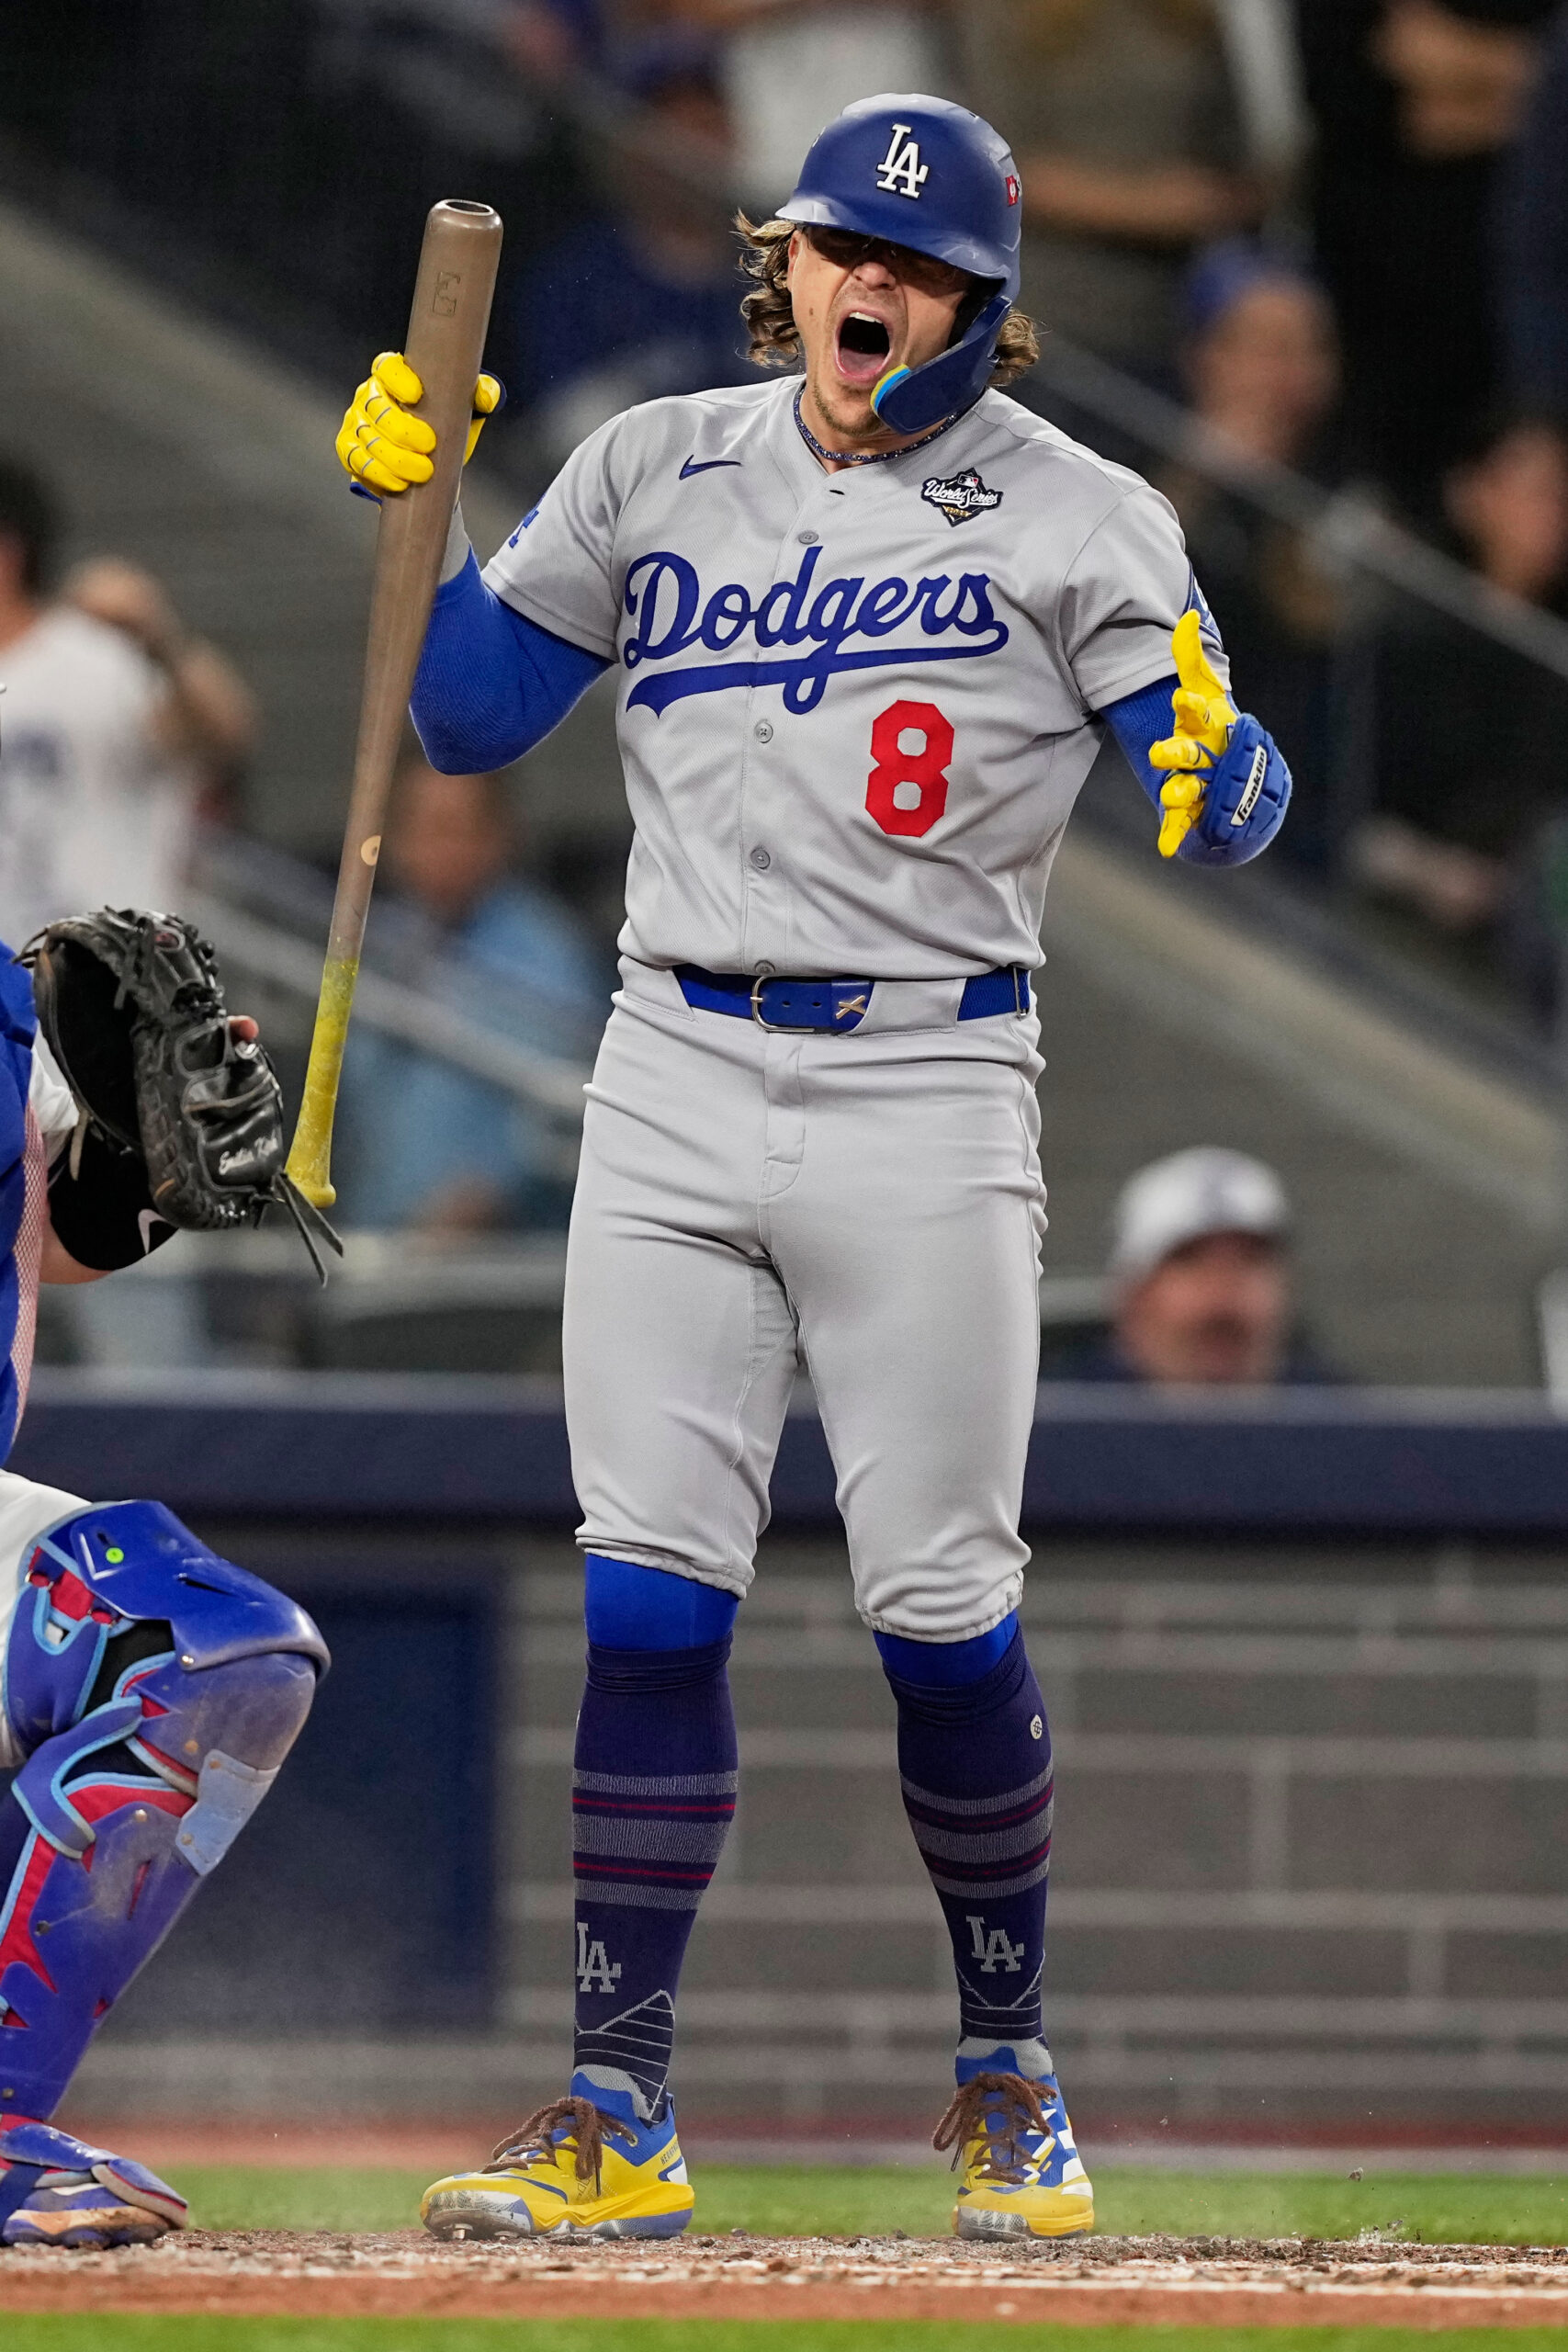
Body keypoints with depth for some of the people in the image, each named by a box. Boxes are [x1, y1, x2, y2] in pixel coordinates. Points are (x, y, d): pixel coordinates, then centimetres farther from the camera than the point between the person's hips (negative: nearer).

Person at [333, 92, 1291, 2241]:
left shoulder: (1080, 521, 0)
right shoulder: (657, 474, 11)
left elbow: (1231, 815, -6)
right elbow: (469, 718, 16)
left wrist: (1207, 755, -29)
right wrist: (411, 511, 2)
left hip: (925, 1093, -3)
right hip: (677, 1089, 3)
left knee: (942, 1615, -3)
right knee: (647, 1600, -4)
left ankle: (1008, 2074, 17)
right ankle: (619, 2117, -1)